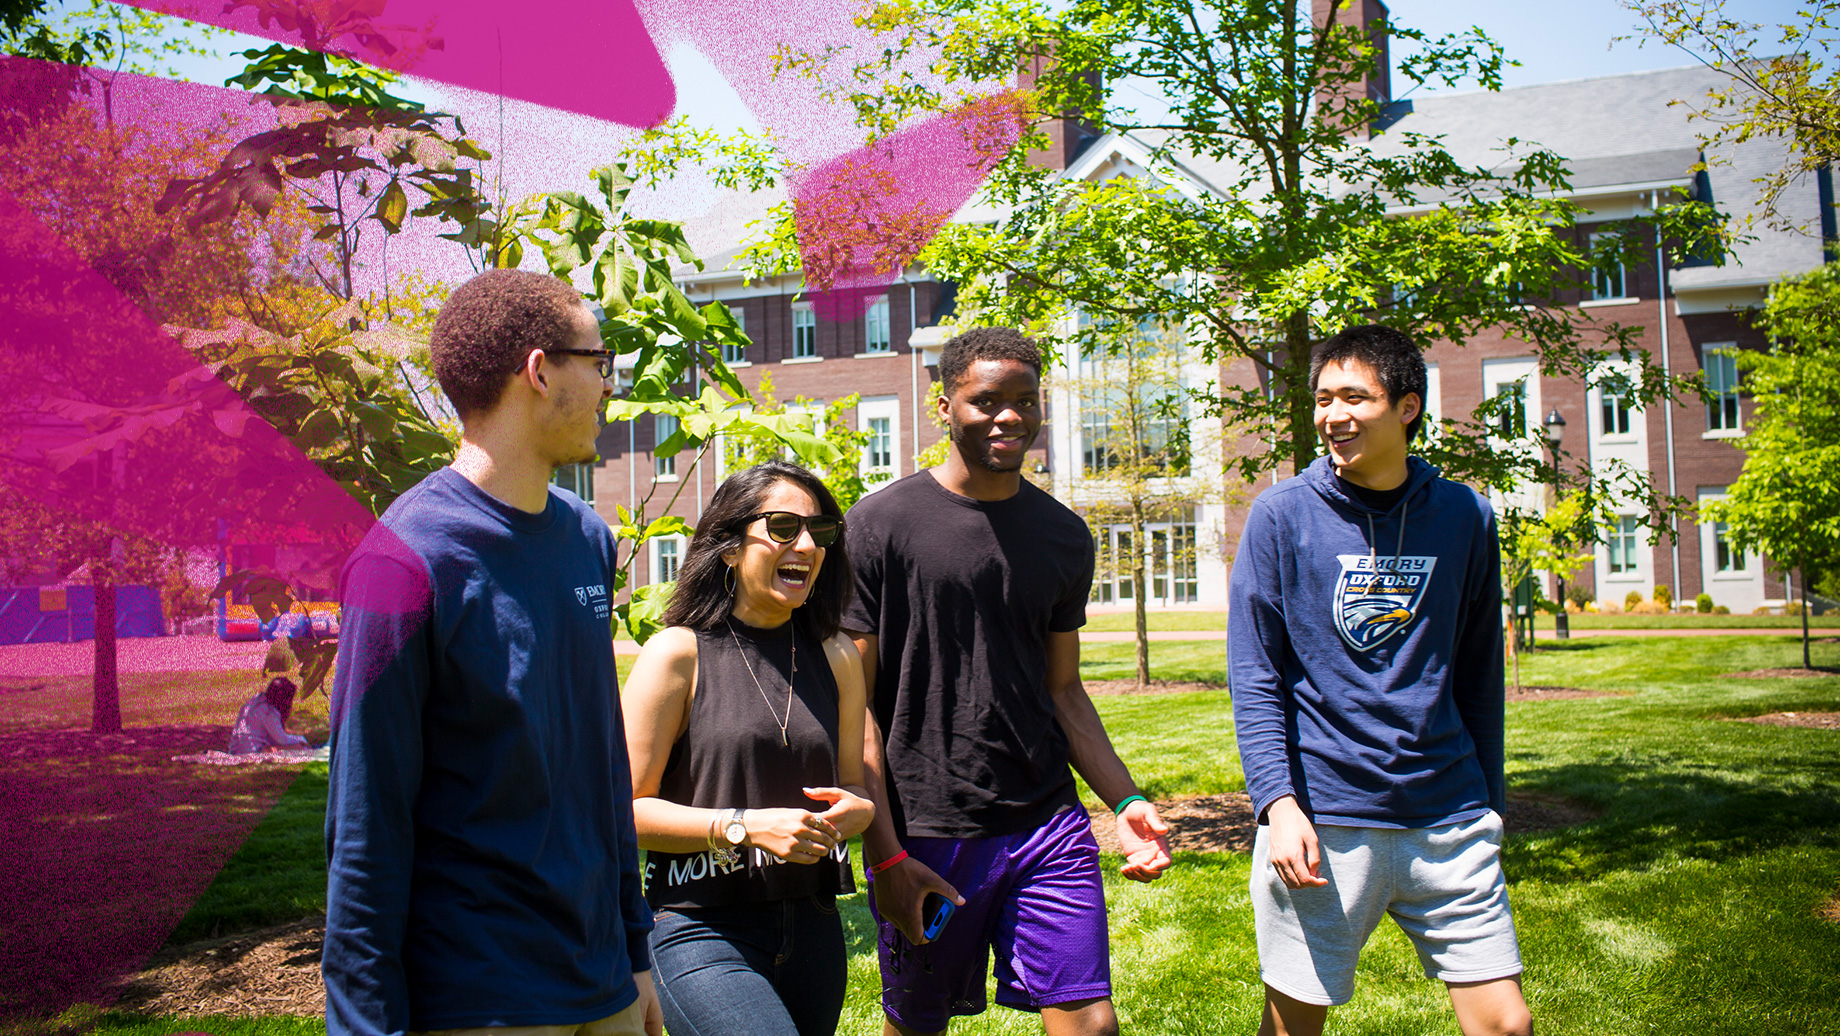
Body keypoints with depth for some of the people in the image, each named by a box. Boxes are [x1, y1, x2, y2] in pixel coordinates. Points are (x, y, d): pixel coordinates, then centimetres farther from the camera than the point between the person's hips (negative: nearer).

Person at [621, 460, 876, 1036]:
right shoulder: (677, 654, -6)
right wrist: (745, 827, -18)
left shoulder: (836, 659, 9)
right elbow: (626, 807, -8)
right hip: (700, 930, -5)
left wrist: (855, 810, -4)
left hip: (812, 927, 6)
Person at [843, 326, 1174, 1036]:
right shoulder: (881, 524, -5)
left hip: (1049, 827, 3)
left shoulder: (1064, 536, 9)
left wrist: (1125, 800, 1)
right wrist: (884, 856, -10)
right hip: (924, 837, -3)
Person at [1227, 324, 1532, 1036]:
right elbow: (1254, 678, -4)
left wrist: (1487, 804, 16)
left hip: (1448, 821, 3)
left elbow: (1477, 675, 14)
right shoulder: (1282, 515, -2)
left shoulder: (1465, 517, 6)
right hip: (1321, 822, -2)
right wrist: (1279, 802, -14)